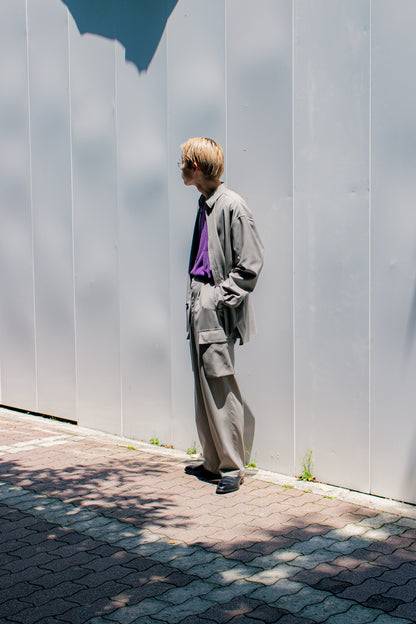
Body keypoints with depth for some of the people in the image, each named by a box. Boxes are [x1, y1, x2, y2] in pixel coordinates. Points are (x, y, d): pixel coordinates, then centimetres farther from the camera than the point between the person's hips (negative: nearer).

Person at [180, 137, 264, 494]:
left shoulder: (232, 206, -13)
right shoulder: (205, 204, 14)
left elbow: (250, 264, -14)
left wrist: (220, 298, -15)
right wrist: (196, 297, 13)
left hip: (218, 316, -9)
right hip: (200, 310, 9)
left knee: (221, 391, -5)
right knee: (204, 391, 12)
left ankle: (233, 467, 6)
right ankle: (213, 463, 22)